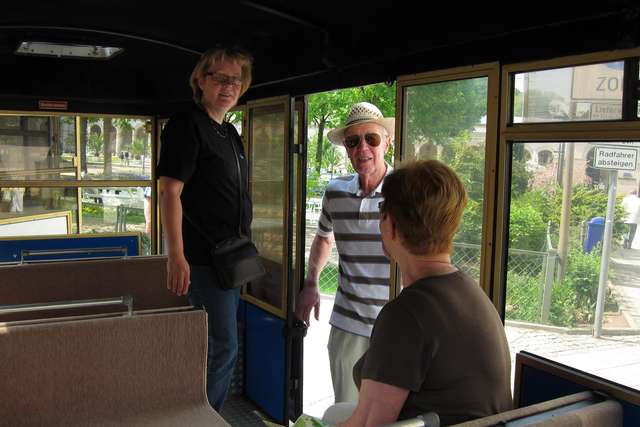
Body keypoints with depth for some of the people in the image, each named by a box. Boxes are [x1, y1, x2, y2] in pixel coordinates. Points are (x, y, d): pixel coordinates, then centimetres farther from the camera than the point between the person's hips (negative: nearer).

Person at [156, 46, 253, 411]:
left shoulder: (230, 134, 15)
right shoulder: (187, 126, -11)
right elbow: (170, 192, -17)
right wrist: (176, 257, -24)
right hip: (204, 258, -9)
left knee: (221, 345, 17)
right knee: (224, 347, -5)